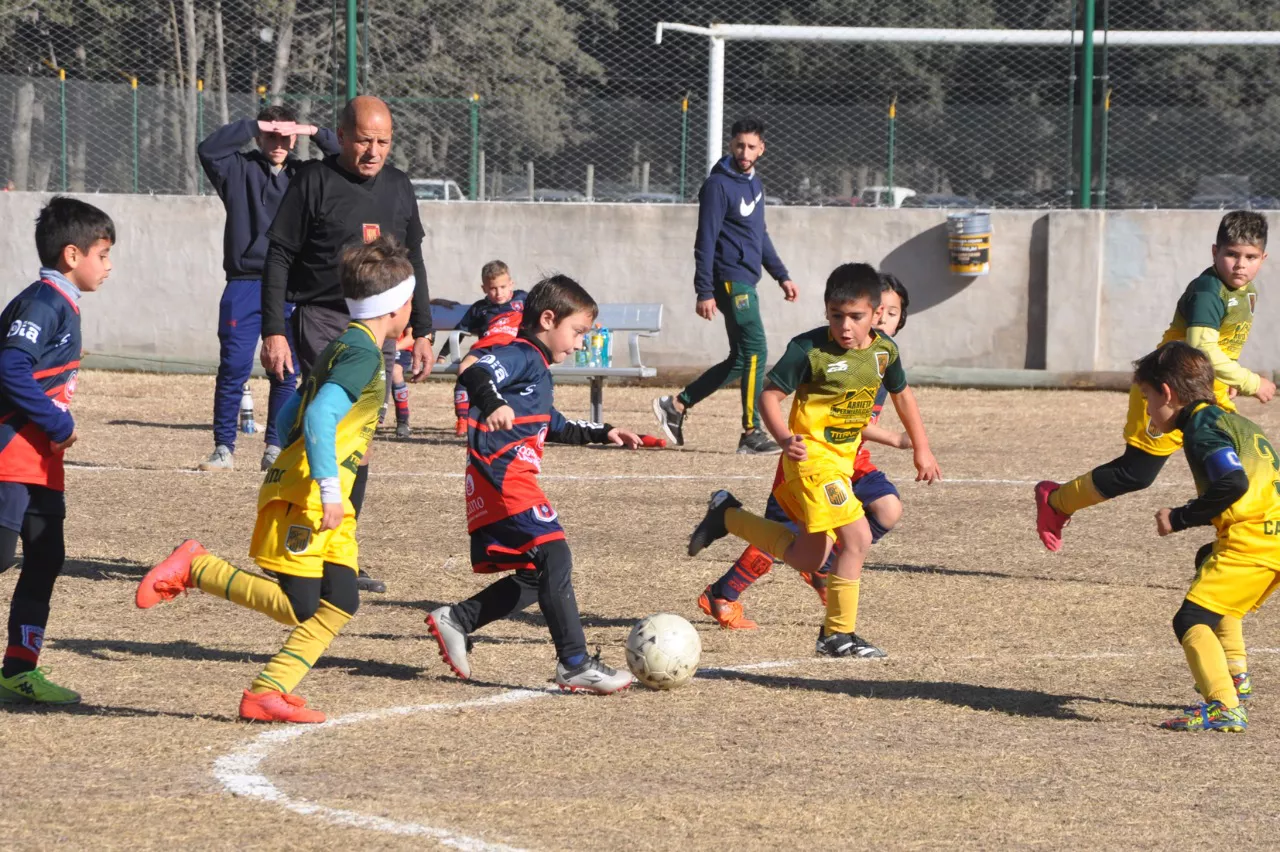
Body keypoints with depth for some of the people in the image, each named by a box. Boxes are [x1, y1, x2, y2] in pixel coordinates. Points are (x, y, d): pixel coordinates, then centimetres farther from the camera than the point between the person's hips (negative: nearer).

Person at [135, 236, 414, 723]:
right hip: (302, 497, -10)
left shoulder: (345, 347, 19)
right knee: (297, 607, -11)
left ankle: (267, 692, 0)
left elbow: (289, 417, 23)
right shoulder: (364, 354, -12)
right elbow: (320, 418, -25)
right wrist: (329, 489, -27)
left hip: (326, 503, 10)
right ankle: (195, 568, -2)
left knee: (340, 604, 3)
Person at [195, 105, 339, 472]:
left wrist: (315, 133, -9)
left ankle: (276, 448, 11)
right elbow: (208, 149, -12)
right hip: (244, 286, -2)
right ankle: (224, 448, 1)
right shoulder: (240, 170, 5)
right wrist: (254, 126, -16)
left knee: (286, 373, 3)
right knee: (233, 369, -4)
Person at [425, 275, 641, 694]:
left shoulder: (538, 370, 25)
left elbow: (555, 427, 41)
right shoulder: (519, 355, -7)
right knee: (555, 557, -16)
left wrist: (603, 433, 38)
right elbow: (476, 374, -28)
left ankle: (454, 620, 18)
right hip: (503, 475, -11)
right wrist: (495, 403, -47)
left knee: (535, 578, 12)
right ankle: (575, 664, -18)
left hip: (512, 480, 11)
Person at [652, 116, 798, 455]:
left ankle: (677, 405, 17)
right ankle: (751, 434, -9)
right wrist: (704, 292, -18)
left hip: (746, 281, 9)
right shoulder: (718, 185, -11)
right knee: (755, 352, -12)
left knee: (741, 359, 11)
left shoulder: (754, 183, 16)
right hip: (730, 278, -9)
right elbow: (705, 242, -14)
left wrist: (782, 275, 24)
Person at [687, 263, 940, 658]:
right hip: (812, 455, -8)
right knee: (857, 537, -19)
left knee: (808, 559, 14)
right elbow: (770, 395, -13)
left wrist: (921, 449, 22)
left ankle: (727, 516, 31)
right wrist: (784, 438, -30)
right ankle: (838, 635, -5)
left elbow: (901, 394, 19)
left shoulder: (885, 351, 0)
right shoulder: (810, 349, -17)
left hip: (844, 458, 8)